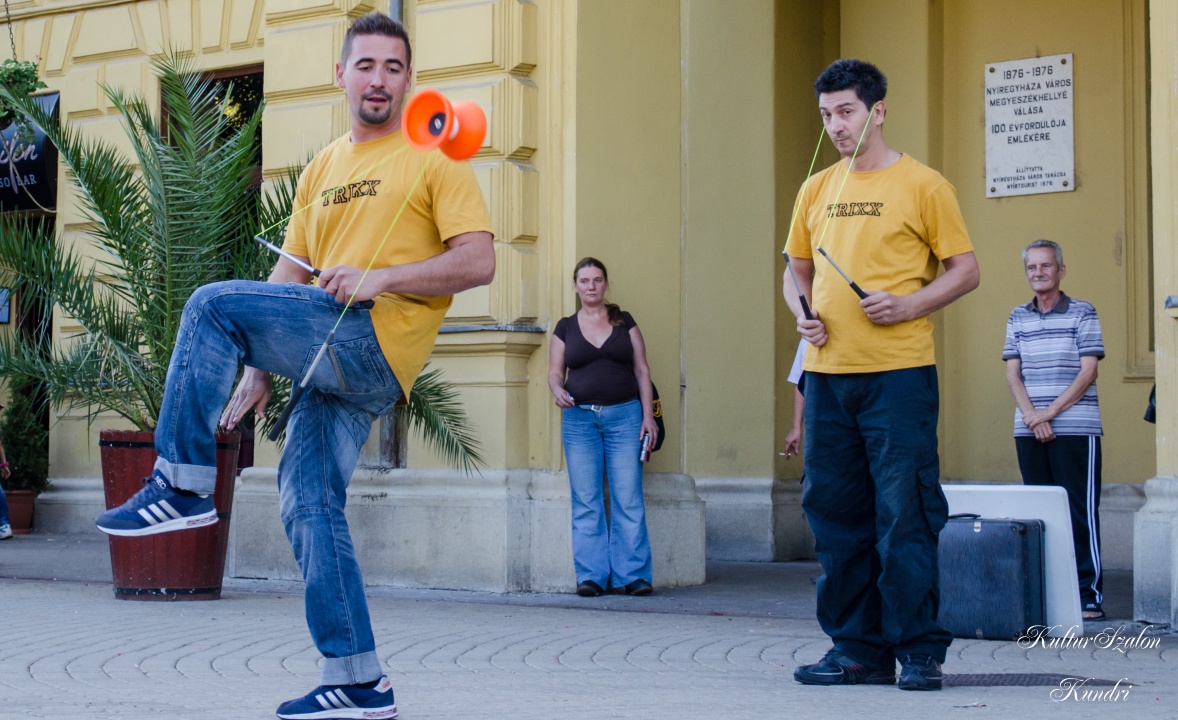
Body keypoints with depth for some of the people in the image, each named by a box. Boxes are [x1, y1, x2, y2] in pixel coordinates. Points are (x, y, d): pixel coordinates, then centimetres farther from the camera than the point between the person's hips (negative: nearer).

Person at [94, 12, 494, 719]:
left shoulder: (433, 156, 3)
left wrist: (378, 277, -16)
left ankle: (183, 485, -14)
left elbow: (478, 263, -7)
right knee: (309, 504, 0)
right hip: (339, 362, 7)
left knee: (214, 304, -18)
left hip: (376, 343, -7)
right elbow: (289, 276, 22)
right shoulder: (322, 170, 23)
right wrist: (258, 365, 12)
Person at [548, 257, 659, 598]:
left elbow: (641, 370, 8)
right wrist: (557, 389, -13)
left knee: (628, 499, -5)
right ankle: (590, 576, 1)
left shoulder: (624, 322, 10)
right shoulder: (565, 327, 11)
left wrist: (648, 415, 0)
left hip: (624, 416, -1)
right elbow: (555, 372, 10)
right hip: (579, 419, 1)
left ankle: (633, 575, -3)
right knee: (586, 502, -2)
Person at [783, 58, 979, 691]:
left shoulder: (921, 185, 0)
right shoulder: (816, 190, 15)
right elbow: (797, 271, 23)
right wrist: (803, 313, 3)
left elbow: (965, 270, 0)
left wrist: (907, 305, -14)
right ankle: (857, 648, 15)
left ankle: (919, 650, 1)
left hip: (898, 373, -6)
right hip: (827, 372, 6)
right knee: (835, 513, 7)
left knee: (904, 514, -7)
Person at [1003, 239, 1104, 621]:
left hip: (1075, 429, -4)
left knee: (1080, 512, -6)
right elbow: (1013, 372, 8)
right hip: (1029, 432, 4)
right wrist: (1031, 416, -8)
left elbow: (1088, 371, -4)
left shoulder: (1082, 314, 2)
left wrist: (1051, 412, -12)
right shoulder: (1018, 318, 13)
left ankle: (1088, 594, -5)